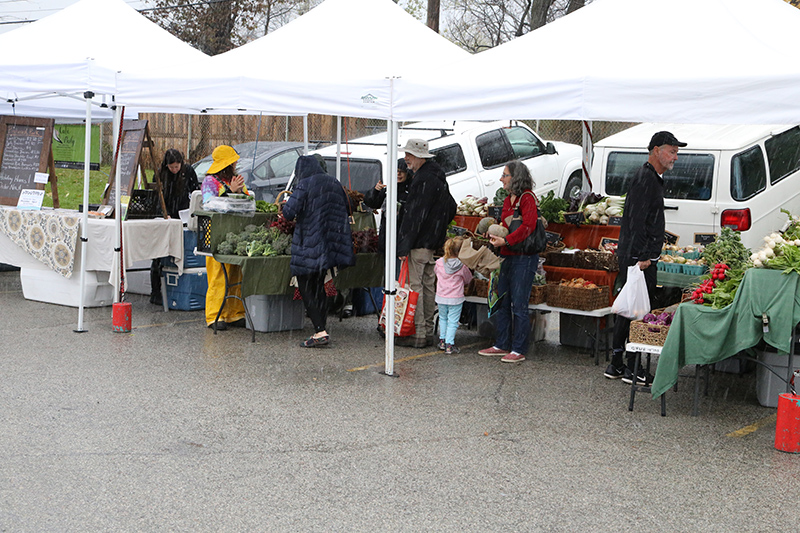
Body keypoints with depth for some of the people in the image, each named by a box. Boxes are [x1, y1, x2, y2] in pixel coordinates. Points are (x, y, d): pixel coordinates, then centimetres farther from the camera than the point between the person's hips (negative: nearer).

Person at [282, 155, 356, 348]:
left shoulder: (305, 184, -10)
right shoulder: (334, 183, 10)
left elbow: (289, 213, -16)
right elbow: (346, 211, 17)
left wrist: (285, 203, 6)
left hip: (310, 244, -7)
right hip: (331, 244, 7)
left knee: (305, 288, 0)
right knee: (319, 287, 16)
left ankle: (320, 332, -10)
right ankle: (321, 329, 15)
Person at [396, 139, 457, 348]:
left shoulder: (424, 180, -17)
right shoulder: (438, 177, 15)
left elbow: (415, 215, -22)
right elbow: (451, 209, 24)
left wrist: (404, 244, -22)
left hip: (419, 243, -11)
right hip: (432, 242, 11)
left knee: (414, 286, -7)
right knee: (428, 286, 14)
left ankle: (418, 334, -6)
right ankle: (428, 331, 20)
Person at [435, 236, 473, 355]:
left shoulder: (439, 262, -6)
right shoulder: (462, 266, -14)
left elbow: (435, 271, 16)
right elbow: (468, 279, 3)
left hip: (441, 297, 4)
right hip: (456, 298, -3)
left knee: (443, 318, 21)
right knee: (453, 321, 4)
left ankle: (442, 340, 27)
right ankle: (449, 344, 2)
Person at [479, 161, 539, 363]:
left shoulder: (527, 198, -11)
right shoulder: (508, 200, 16)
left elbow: (528, 226, -22)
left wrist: (505, 241, -27)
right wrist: (493, 233, 4)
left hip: (524, 257, -9)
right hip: (508, 257, 9)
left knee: (519, 305, -5)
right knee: (501, 303, 12)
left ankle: (519, 350, 2)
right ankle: (502, 345, 21)